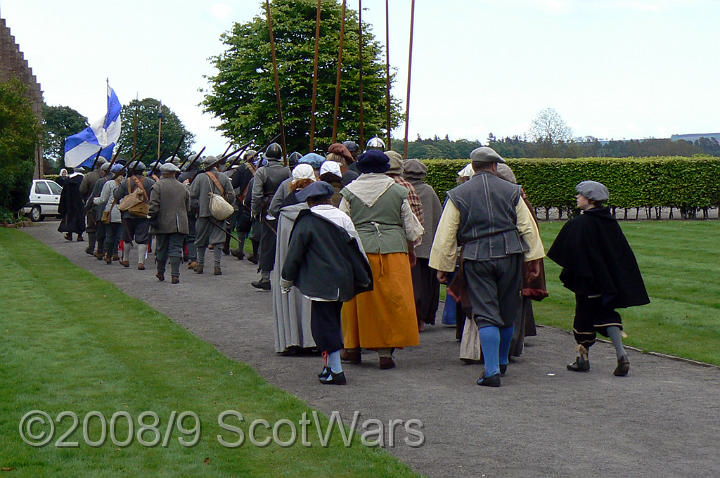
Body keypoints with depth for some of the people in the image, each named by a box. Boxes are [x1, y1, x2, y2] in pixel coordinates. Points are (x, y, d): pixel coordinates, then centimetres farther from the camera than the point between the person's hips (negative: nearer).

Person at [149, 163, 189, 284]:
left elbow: (154, 205, -10)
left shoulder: (158, 186, -4)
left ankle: (160, 273, 23)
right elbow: (187, 207, 14)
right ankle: (175, 275, -11)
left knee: (162, 249, 11)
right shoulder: (183, 187, 7)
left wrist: (152, 218, -3)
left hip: (162, 224, -1)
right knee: (176, 249, -1)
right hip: (179, 224, 1)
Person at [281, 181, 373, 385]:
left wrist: (286, 280, 8)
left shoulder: (307, 222, -9)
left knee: (324, 324, -3)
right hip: (343, 283, 6)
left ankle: (335, 371, -7)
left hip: (322, 284, -6)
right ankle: (331, 365, 23)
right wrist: (364, 280, 21)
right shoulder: (343, 219, 7)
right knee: (333, 322, 17)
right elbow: (356, 251, 12)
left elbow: (294, 255, -5)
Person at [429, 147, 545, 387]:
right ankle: (502, 361, 32)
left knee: (486, 315, -2)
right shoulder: (511, 191, 7)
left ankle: (492, 371, -10)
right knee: (507, 312, 15)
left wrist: (443, 266, 7)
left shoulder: (458, 195, 2)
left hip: (476, 259, -1)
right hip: (509, 256, 2)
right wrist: (533, 259, 11)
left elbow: (446, 234, 1)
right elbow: (527, 227, 7)